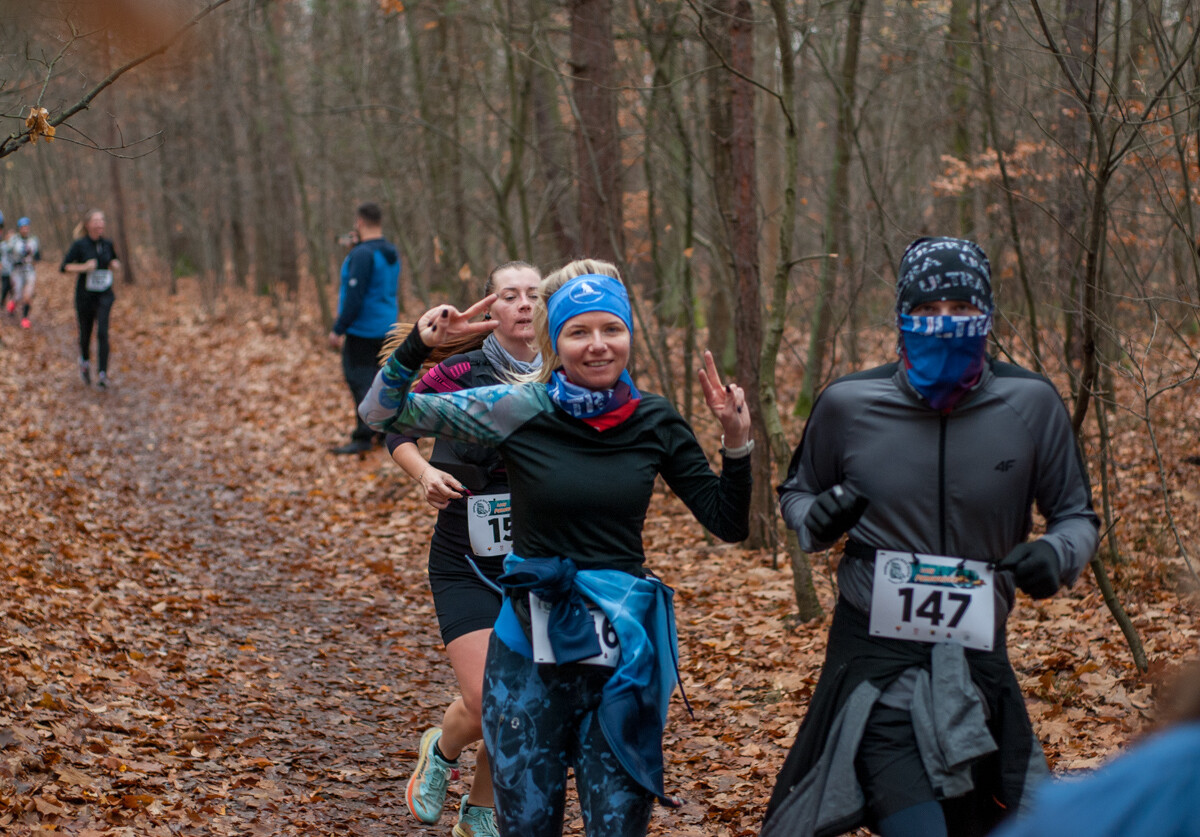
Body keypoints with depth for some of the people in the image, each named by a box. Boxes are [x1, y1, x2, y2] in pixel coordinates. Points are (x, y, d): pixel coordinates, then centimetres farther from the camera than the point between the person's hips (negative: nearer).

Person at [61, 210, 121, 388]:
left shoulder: (107, 244, 3)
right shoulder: (79, 245, -9)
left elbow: (116, 260, 22)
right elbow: (63, 267, -11)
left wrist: (116, 265, -1)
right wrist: (84, 267, -23)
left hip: (104, 295, 1)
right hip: (85, 296, -1)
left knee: (103, 333, -14)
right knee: (85, 333, 12)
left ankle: (102, 375, -16)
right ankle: (85, 361, 44)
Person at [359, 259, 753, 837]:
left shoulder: (655, 421, 1)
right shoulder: (520, 410, -6)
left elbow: (728, 524, 6)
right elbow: (382, 413, -5)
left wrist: (737, 444, -8)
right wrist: (418, 346, -20)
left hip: (624, 649, 2)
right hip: (532, 646, -2)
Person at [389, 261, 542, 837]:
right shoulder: (462, 372, -9)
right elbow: (396, 427, 0)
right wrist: (424, 473, -18)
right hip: (466, 566, -3)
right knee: (487, 703, -14)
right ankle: (441, 750, 22)